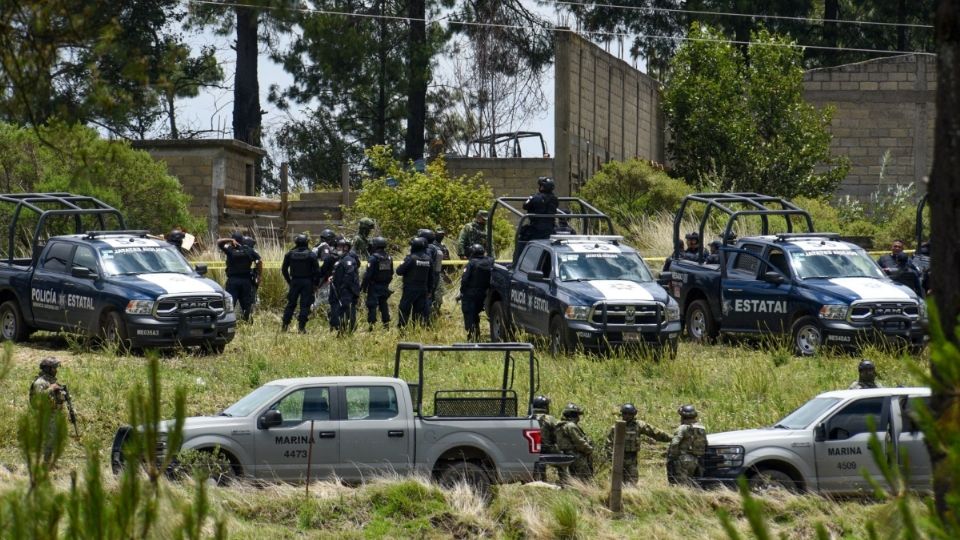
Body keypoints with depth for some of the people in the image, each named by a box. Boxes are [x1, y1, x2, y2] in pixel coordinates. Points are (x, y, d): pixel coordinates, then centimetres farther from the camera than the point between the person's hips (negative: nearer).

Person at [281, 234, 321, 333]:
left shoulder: (290, 254, 2)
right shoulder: (311, 255, -6)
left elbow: (284, 269, 7)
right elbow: (317, 271, -7)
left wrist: (288, 281, 16)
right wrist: (316, 283, 2)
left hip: (294, 281, 2)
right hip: (307, 282, -2)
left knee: (291, 303, 12)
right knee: (305, 305, 0)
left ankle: (285, 325, 9)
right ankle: (301, 326, -5)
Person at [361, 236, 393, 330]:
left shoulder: (373, 258, -15)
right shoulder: (389, 258, 7)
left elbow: (368, 274, -17)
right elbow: (391, 273, 14)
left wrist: (363, 286, -11)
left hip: (374, 287, -6)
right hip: (385, 286, 6)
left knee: (372, 305, -3)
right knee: (383, 305, 13)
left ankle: (371, 324, -8)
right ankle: (386, 324, 13)